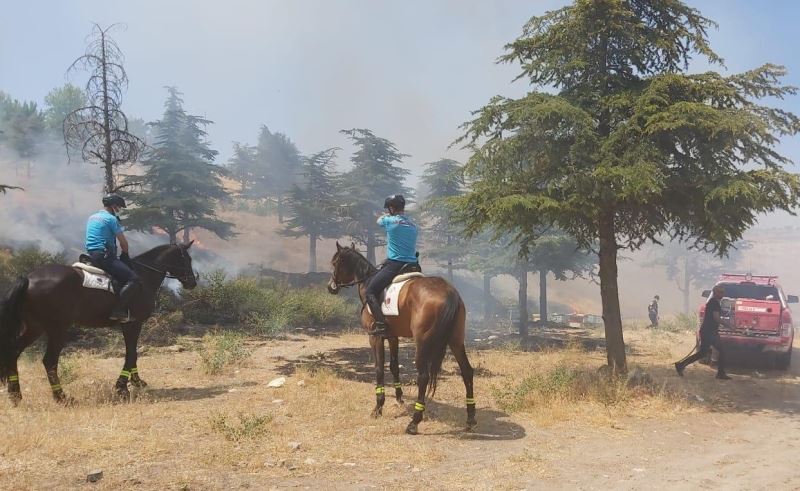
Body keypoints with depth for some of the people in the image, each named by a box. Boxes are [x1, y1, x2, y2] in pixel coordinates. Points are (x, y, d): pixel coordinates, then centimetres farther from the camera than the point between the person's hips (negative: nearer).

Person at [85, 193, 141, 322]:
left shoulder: (92, 217, 21)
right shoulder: (111, 219, -7)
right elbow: (123, 243, -7)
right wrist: (125, 254, 14)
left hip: (91, 256, 10)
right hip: (104, 256, -10)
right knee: (133, 279, -16)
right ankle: (118, 312, -24)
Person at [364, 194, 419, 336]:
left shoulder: (391, 221, -7)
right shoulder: (413, 225, 12)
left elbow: (379, 220, 16)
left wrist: (388, 215, 34)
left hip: (394, 265, -7)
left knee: (370, 291, -4)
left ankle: (381, 323, -18)